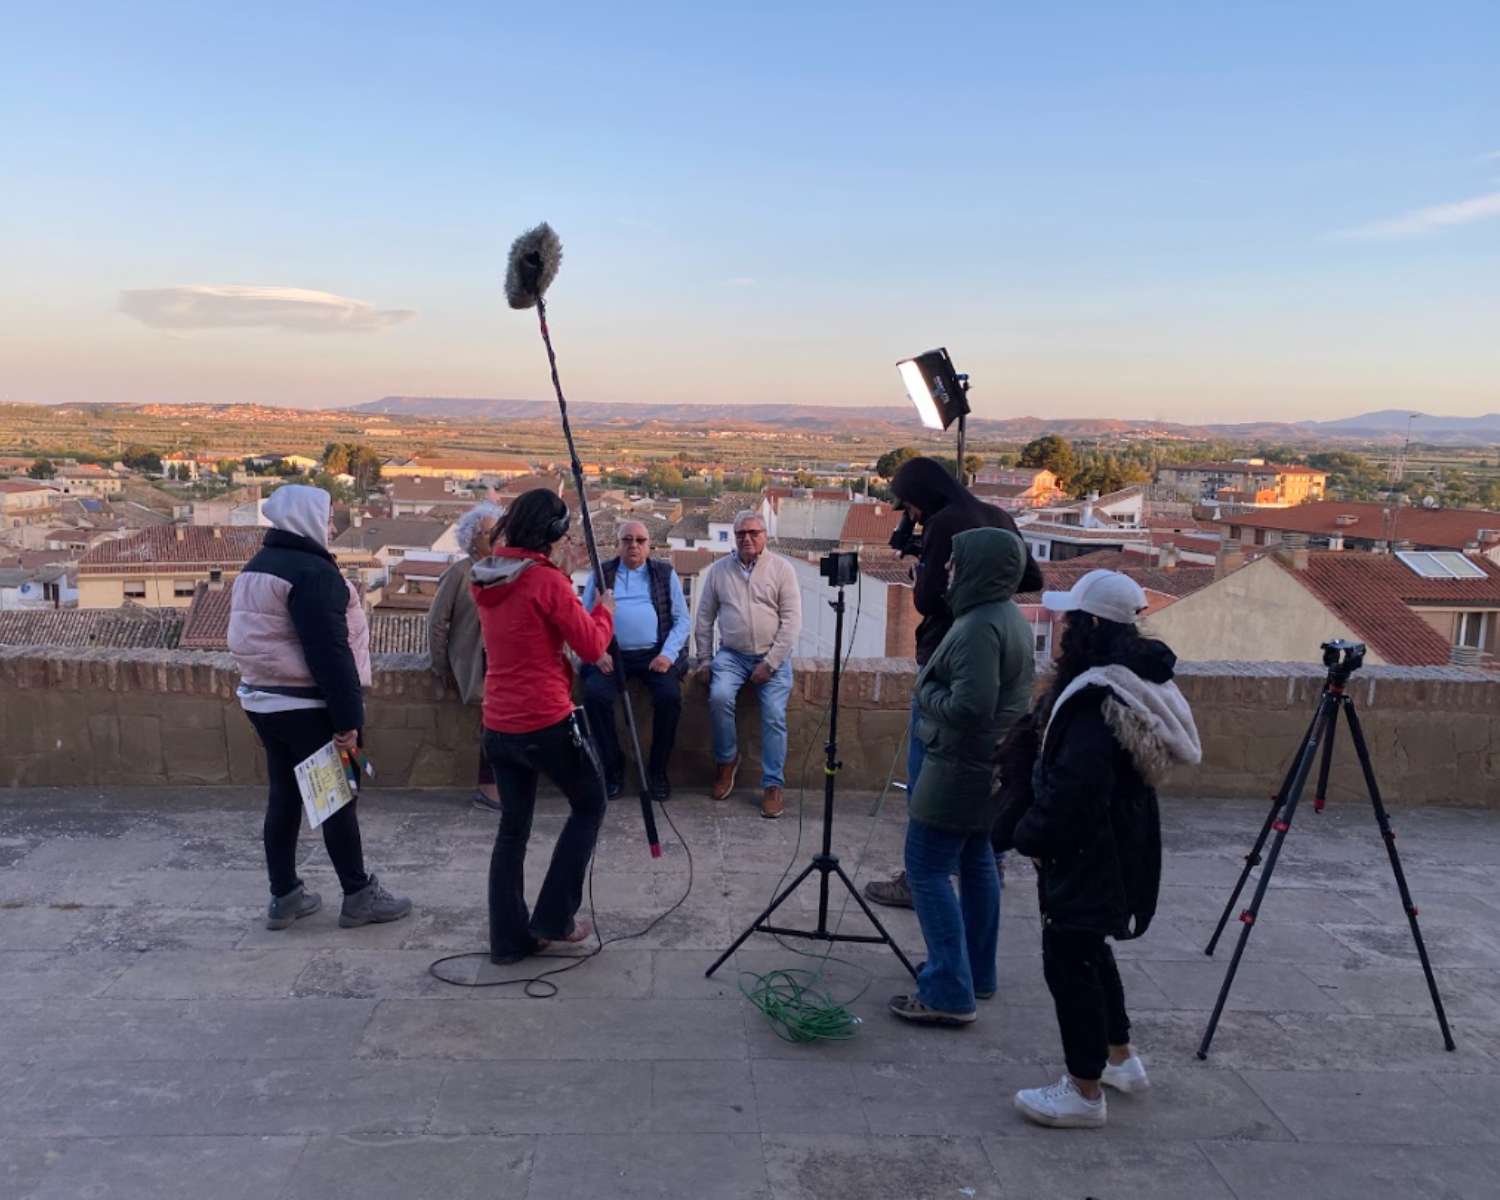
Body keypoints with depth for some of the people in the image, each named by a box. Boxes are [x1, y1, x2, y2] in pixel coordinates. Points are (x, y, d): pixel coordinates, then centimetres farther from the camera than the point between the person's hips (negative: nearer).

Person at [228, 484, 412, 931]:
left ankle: (284, 896, 20)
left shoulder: (255, 569, 13)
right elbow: (330, 651, -22)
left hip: (262, 698, 9)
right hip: (306, 705, -9)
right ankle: (358, 895, 9)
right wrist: (348, 716, -20)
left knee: (283, 795, 14)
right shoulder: (312, 571, -18)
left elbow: (253, 640, 18)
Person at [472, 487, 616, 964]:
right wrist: (605, 608, 6)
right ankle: (554, 918, 14)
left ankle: (509, 937, 20)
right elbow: (591, 646, -11)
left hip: (498, 724, 7)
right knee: (589, 805, 14)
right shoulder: (546, 580, -15)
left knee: (512, 825, 15)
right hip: (547, 723, -7)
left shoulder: (486, 581, 7)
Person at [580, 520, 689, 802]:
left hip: (656, 653, 0)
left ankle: (658, 770, -6)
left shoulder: (665, 573, 12)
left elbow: (681, 619, 7)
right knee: (594, 694, -27)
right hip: (612, 654, 1)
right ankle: (612, 768, -8)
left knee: (670, 696, -27)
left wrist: (668, 654, -8)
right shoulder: (602, 573, 12)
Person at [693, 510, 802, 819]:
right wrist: (704, 660, 4)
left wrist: (770, 663, -11)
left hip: (772, 656, -1)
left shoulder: (781, 568, 0)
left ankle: (773, 785, -5)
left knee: (774, 715, -17)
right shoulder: (719, 570, 8)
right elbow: (705, 617, 11)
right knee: (719, 697, -26)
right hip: (732, 654, 1)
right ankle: (727, 760, -3)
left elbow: (791, 619, -5)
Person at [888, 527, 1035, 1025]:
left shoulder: (979, 627, -23)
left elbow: (969, 708, -28)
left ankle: (950, 993, -3)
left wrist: (925, 691, -12)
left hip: (963, 766, -11)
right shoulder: (1012, 618, 9)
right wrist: (935, 688, 13)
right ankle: (977, 973, 31)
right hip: (991, 764, 11)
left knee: (927, 867, -5)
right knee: (976, 859, 19)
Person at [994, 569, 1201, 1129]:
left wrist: (1031, 835, -13)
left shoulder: (1098, 697, -26)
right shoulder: (1133, 679, 6)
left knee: (1068, 961, 2)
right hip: (1116, 848, 10)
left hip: (1089, 857, -10)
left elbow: (1074, 787, -28)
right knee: (1086, 950, 24)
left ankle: (1084, 1092, 14)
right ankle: (1121, 1057, 39)